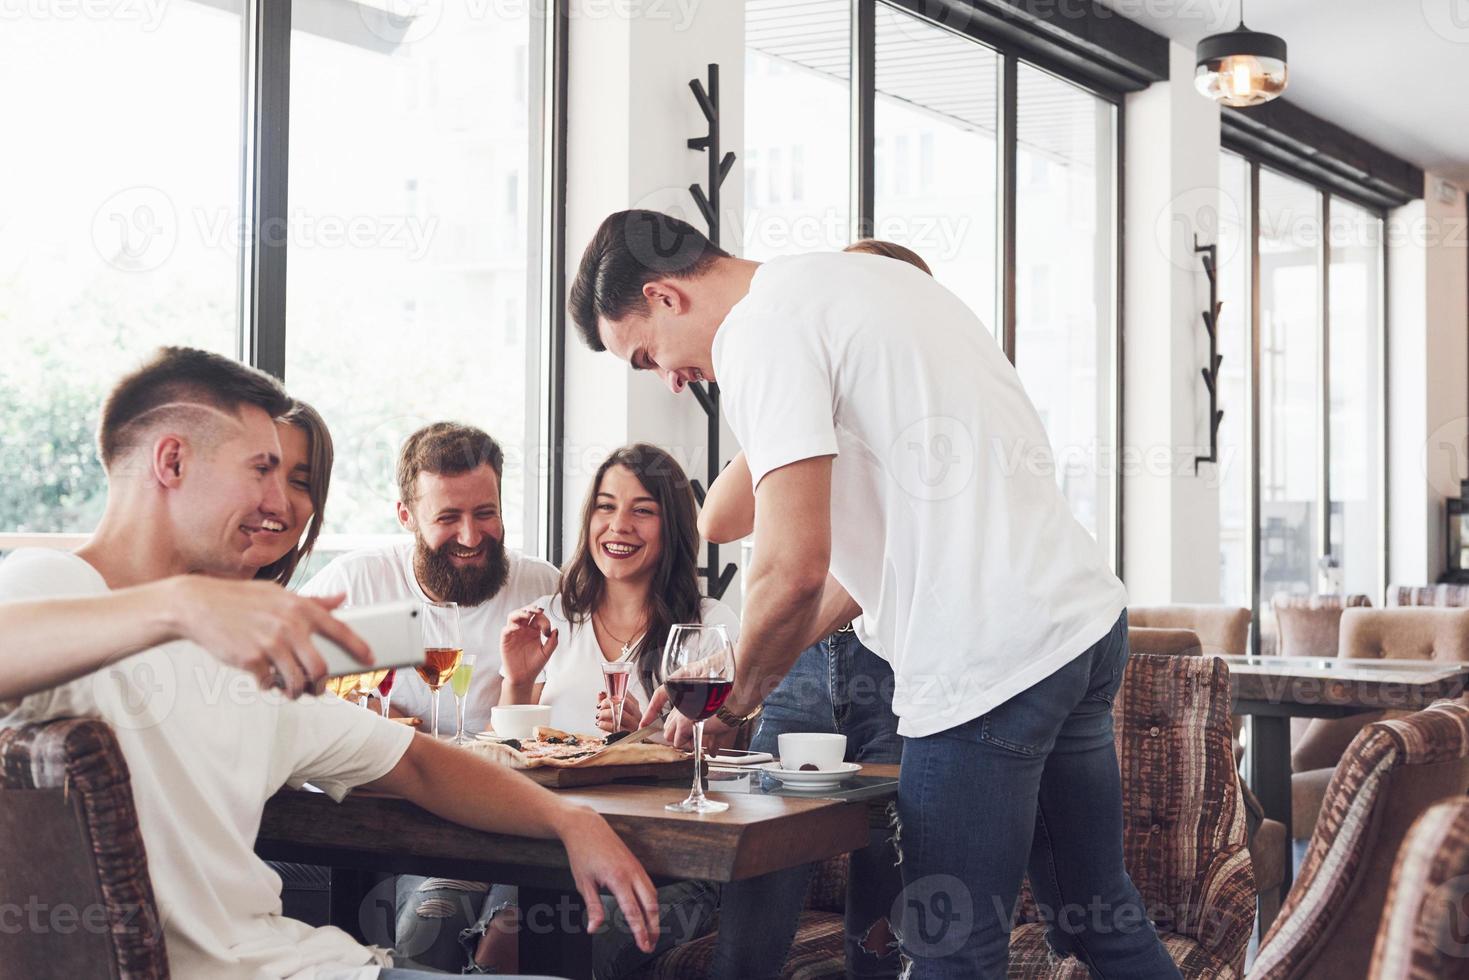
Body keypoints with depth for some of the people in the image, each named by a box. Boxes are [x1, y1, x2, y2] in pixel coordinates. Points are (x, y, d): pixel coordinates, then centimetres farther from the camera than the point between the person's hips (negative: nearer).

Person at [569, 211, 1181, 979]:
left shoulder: (762, 328, -9)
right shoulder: (871, 281, 20)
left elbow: (794, 567, -18)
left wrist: (739, 693, 2)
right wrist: (745, 667, 20)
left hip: (989, 661, -10)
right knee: (1099, 916, 21)